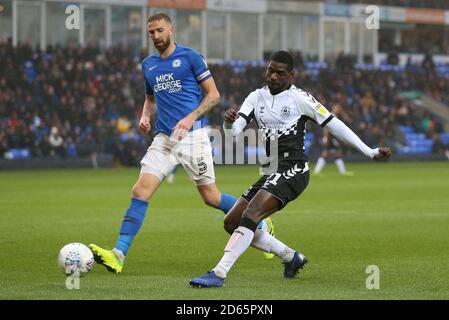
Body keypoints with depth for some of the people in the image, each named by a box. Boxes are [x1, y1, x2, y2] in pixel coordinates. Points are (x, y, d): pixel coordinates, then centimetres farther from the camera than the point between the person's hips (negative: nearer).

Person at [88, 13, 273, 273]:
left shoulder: (190, 57, -3)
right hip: (164, 139, 5)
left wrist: (191, 117, -16)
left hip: (192, 136, -5)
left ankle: (259, 226, 23)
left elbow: (214, 95, -3)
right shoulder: (148, 65, 14)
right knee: (140, 192, -9)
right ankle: (119, 255, -14)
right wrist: (145, 117, 6)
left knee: (211, 197, -1)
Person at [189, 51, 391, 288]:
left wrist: (370, 152, -2)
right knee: (231, 223, 5)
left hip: (293, 170, -8)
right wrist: (228, 121, -25)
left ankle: (219, 274, -29)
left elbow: (333, 124, -1)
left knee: (250, 216, -24)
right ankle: (291, 257, 16)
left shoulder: (299, 98, -4)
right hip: (271, 173, 8)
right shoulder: (256, 97, 11)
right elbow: (233, 131, 1)